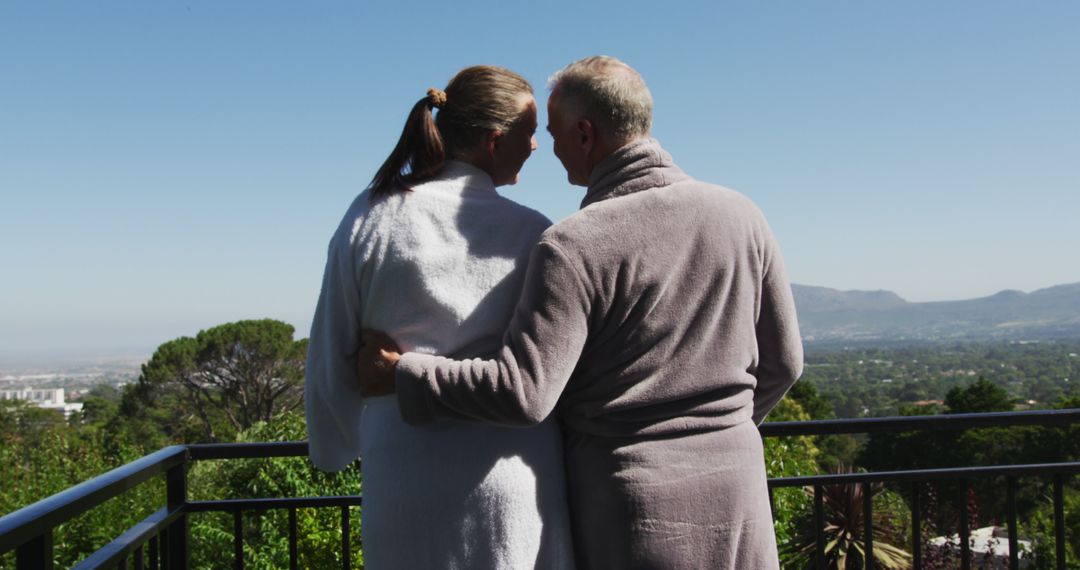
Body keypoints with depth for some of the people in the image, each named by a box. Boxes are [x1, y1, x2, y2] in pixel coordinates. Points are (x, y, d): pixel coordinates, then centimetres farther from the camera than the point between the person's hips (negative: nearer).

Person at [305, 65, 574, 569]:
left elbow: (332, 358, 5)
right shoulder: (532, 234, -4)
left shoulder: (369, 218, 0)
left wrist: (335, 449, 21)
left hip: (404, 476, 2)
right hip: (515, 481, -1)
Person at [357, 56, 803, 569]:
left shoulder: (574, 247, -16)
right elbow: (782, 362, 6)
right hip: (735, 497, 4)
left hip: (629, 502, -4)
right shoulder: (739, 215, -1)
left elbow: (523, 392, -20)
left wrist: (399, 374, -8)